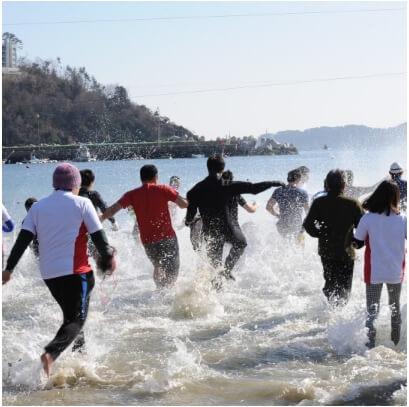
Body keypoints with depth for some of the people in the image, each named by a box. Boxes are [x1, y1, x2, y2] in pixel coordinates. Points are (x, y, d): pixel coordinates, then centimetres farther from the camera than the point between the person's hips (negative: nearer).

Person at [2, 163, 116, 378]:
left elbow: (22, 240, 3)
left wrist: (9, 268, 3)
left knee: (71, 315, 23)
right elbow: (98, 236, -2)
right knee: (76, 319, -6)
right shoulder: (82, 204, -2)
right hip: (76, 271, -5)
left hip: (49, 273, 5)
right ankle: (50, 353, -28)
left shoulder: (38, 207, 9)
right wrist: (108, 257, 14)